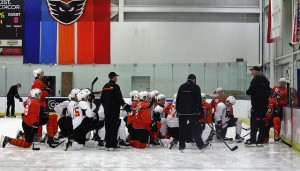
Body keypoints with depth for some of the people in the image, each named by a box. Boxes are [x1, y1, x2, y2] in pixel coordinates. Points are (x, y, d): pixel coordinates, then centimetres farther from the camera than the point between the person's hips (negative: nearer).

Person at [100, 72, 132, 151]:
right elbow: (119, 98, -15)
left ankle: (108, 145, 10)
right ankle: (113, 145, -8)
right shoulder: (115, 86, -10)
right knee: (114, 127, -5)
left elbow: (101, 99, 19)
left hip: (107, 111, 7)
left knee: (108, 127, 10)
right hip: (114, 110, -7)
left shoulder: (105, 86, 13)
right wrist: (125, 106, -10)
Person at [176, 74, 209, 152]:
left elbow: (177, 99, 11)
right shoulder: (196, 87, -2)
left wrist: (178, 110, 17)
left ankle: (181, 146, 8)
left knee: (182, 129, 7)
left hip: (182, 112, 3)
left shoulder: (181, 87, 10)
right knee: (195, 128, -1)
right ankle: (200, 145, 0)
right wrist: (200, 111, 2)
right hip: (192, 111, -3)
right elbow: (199, 100, -4)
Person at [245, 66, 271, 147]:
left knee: (254, 122, -6)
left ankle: (252, 140, -9)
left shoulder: (256, 80, -11)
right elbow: (269, 91, 22)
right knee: (262, 122, 8)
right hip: (264, 104, 8)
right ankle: (260, 141, 9)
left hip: (257, 104, -8)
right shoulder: (265, 80, 15)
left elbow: (250, 91, -13)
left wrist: (247, 91, 6)